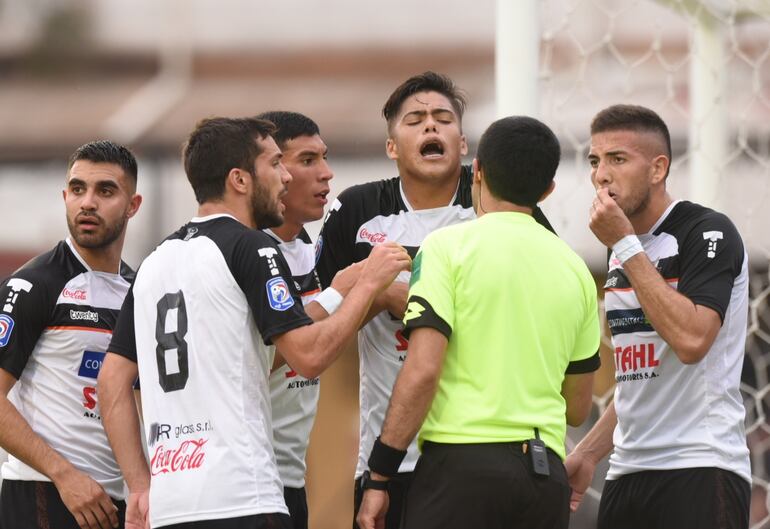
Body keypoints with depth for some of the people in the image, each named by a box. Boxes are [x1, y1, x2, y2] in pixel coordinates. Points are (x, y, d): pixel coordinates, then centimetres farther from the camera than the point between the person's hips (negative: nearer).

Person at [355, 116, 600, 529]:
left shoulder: (449, 246, -3)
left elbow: (421, 370, -12)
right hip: (546, 473, 5)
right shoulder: (573, 268, 13)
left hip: (462, 463, -5)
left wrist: (378, 476, -7)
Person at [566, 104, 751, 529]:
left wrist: (625, 245, -17)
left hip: (698, 475, -8)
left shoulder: (707, 233, -7)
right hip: (628, 474, 8)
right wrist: (587, 453, 17)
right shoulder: (622, 255, 17)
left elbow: (690, 340, -23)